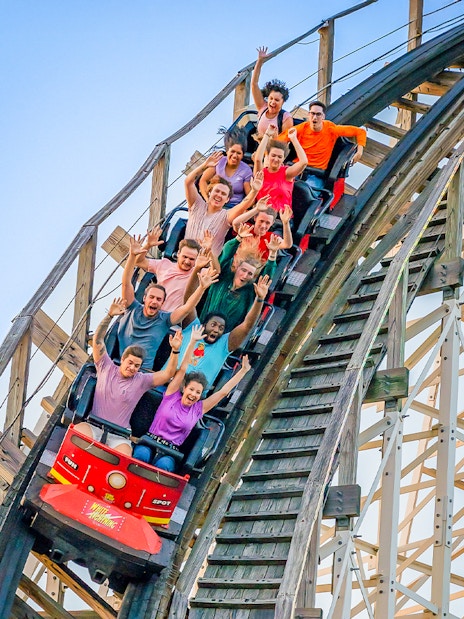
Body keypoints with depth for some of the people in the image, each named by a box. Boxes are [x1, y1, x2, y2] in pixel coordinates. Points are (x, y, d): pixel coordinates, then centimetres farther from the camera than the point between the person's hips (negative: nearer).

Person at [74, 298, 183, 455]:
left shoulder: (141, 381, 10)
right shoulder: (107, 368, 11)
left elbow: (167, 374, 1)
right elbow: (98, 340, 5)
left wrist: (175, 350, -13)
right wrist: (110, 316, -5)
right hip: (93, 427, 0)